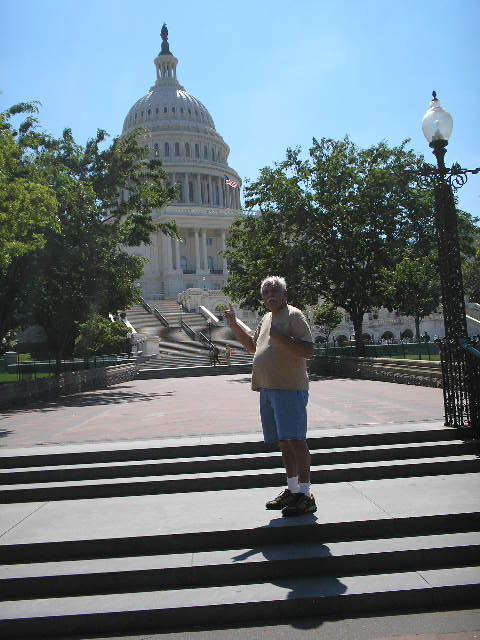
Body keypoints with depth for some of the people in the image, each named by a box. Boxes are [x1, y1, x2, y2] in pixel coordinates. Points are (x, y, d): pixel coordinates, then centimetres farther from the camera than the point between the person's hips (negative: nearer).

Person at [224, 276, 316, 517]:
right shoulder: (267, 318, 20)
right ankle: (292, 490, 23)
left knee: (295, 440, -9)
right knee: (283, 442, 13)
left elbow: (308, 350, -16)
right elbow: (252, 346, 32)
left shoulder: (293, 315, -7)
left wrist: (281, 337, -24)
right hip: (268, 389, 9)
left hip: (289, 389, -9)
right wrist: (234, 325, 23)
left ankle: (305, 495, -3)